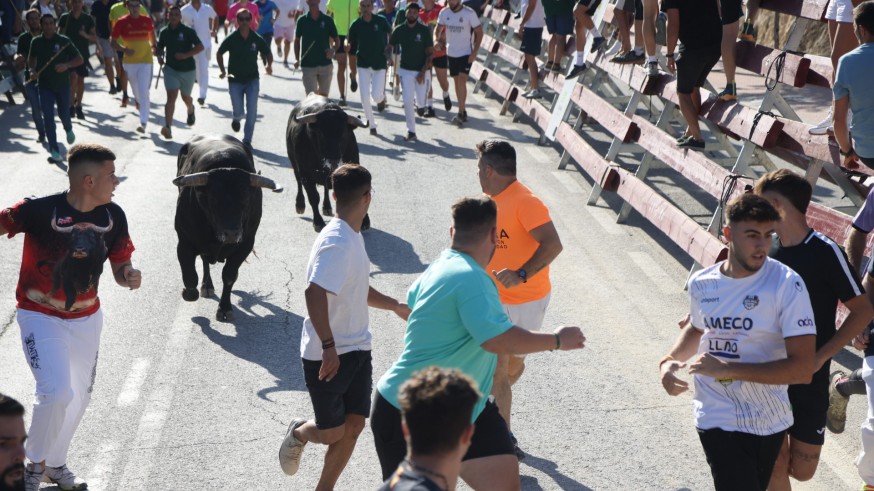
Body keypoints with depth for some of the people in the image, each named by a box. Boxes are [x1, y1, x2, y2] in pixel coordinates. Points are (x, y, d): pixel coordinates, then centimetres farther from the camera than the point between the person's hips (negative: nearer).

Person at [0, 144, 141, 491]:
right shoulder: (40, 210, -24)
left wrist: (129, 276, -21)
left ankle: (55, 463, 41)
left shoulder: (113, 216, -8)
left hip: (86, 319, 6)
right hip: (40, 317, -5)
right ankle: (35, 463, 7)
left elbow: (119, 267, 0)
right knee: (57, 393, -20)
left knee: (80, 396, 16)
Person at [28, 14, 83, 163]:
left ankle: (69, 129, 51)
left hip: (62, 85, -1)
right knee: (48, 118, -7)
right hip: (45, 85, 1)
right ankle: (54, 151, -3)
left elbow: (79, 59, -6)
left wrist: (66, 65, -24)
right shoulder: (36, 42, -2)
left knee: (63, 114, 14)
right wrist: (33, 70, -2)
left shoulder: (64, 41, -9)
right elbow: (31, 58, 17)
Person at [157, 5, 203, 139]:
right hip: (171, 69, 1)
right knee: (171, 97, -15)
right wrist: (159, 56, -4)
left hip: (187, 69, -1)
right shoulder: (164, 32, 1)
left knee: (185, 97, 19)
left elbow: (200, 47, -11)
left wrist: (186, 55, -22)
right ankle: (168, 127, -25)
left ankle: (191, 111, 55)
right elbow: (160, 47, 17)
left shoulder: (188, 31, -9)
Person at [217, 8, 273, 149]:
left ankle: (247, 140, 5)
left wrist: (269, 64, -13)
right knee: (238, 112, 2)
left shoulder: (257, 39, -6)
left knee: (252, 111, -8)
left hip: (252, 80, 1)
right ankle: (236, 119, 41)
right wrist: (222, 70, -5)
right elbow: (219, 54, 7)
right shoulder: (231, 39, -8)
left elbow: (268, 53, 8)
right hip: (235, 80, 0)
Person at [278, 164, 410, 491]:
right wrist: (329, 347, -33)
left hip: (356, 350, 9)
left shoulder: (353, 237, 9)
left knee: (353, 426, 8)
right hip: (327, 356, -8)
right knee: (332, 432, 4)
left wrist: (395, 306, 23)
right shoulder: (336, 242, -22)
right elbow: (314, 292, -33)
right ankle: (299, 433, 36)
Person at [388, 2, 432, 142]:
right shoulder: (399, 30, -1)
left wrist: (423, 72, -12)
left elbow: (430, 53, -5)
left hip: (422, 71, -1)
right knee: (407, 102, -5)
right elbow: (390, 47, 6)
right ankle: (411, 132, 4)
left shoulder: (424, 30, -7)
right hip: (405, 70, 1)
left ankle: (420, 104, 42)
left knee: (421, 101, 3)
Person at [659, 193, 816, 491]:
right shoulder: (702, 284, -2)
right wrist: (670, 360, 2)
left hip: (769, 420, -1)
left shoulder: (787, 285, -16)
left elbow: (803, 369, -21)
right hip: (719, 419, 1)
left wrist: (726, 368, -24)